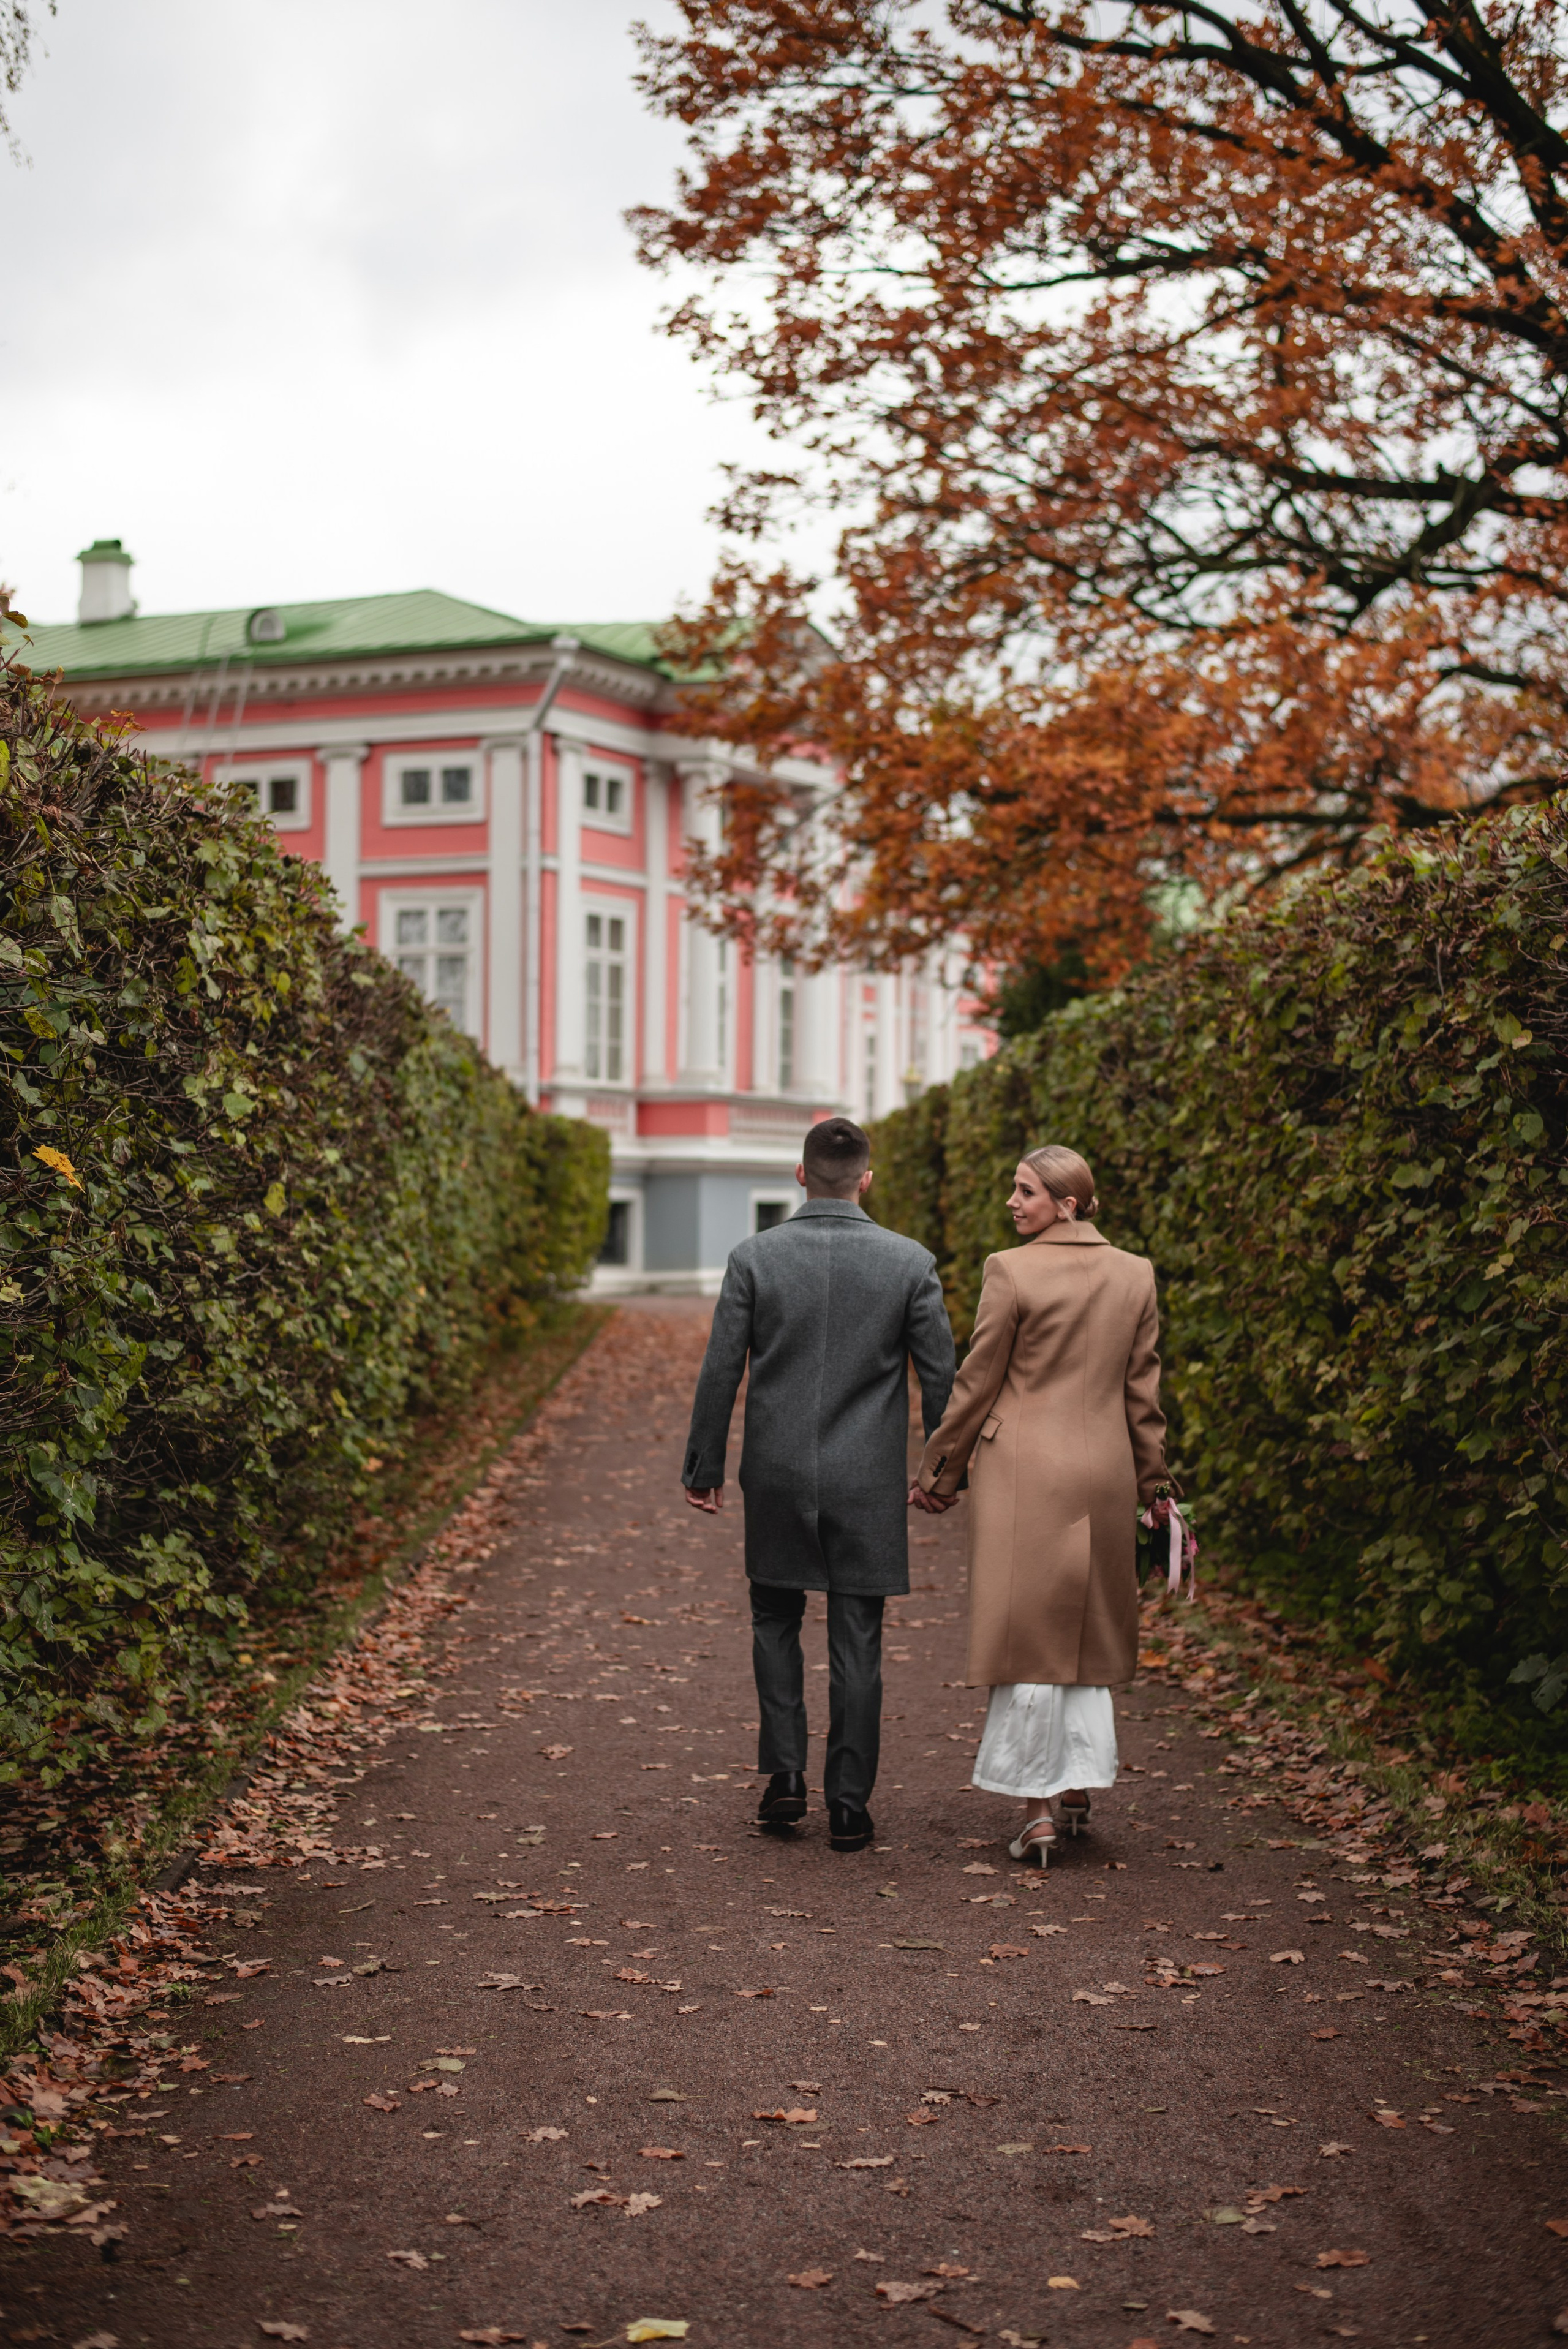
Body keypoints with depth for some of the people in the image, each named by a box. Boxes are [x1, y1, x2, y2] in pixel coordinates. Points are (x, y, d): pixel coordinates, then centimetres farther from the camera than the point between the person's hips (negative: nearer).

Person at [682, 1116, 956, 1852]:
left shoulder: (754, 1258, -6)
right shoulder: (910, 1262, -6)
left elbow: (720, 1372, -4)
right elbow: (940, 1376, -2)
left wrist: (704, 1468, 6)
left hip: (777, 1476, 0)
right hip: (868, 1485, 0)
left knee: (775, 1622, 19)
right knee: (856, 1645, 7)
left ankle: (785, 1773, 11)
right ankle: (849, 1805, 10)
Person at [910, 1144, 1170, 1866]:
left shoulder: (1011, 1271, -10)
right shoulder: (1136, 1275, 5)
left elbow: (977, 1384, -6)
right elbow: (1143, 1391, 9)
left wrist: (937, 1473, 4)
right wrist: (1153, 1482, 16)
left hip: (1023, 1472, -5)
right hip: (1104, 1474, 5)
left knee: (1026, 1631, 2)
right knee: (1088, 1631, 16)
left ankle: (1037, 1809, 3)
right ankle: (1076, 1788, 17)